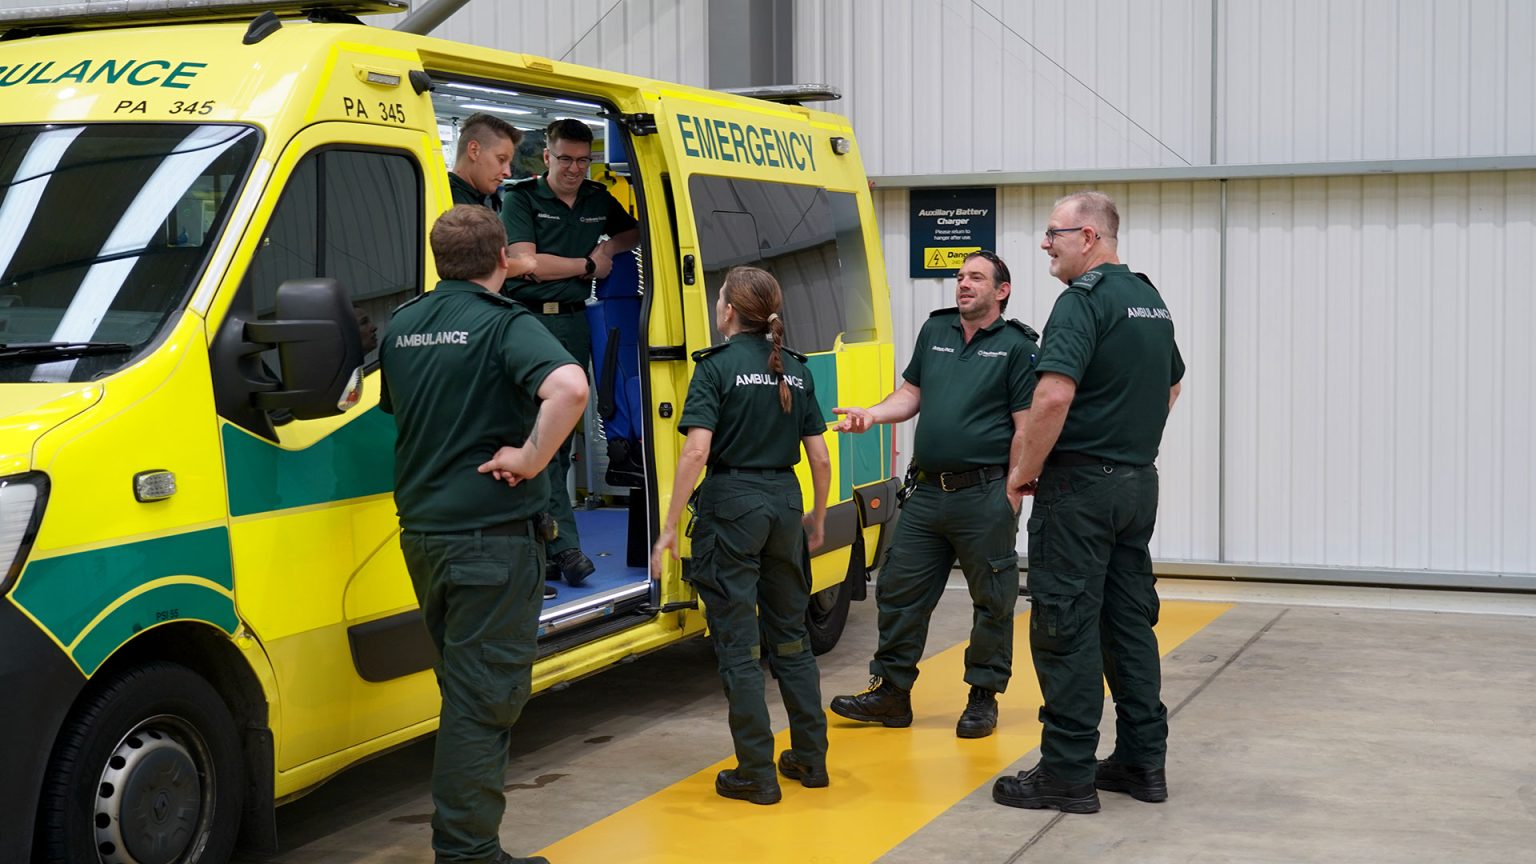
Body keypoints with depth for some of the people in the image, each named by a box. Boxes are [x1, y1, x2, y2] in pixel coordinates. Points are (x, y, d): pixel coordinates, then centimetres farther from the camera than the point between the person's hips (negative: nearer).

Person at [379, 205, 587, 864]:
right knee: (485, 696, -1)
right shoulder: (506, 325, -13)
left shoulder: (402, 325, 10)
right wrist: (530, 460, -22)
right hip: (492, 534, -8)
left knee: (463, 684, 19)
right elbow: (568, 387, -31)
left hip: (421, 530, 8)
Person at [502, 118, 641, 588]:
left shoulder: (599, 200, 13)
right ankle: (565, 543, -15)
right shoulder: (521, 199, -2)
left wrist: (609, 247, 8)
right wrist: (588, 264, -2)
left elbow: (636, 231, 30)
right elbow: (529, 265, -12)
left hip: (574, 323, 5)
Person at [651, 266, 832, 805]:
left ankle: (756, 774, 4)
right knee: (790, 635, 17)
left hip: (732, 503, -5)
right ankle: (811, 759, 22)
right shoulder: (795, 370, 8)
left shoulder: (718, 366, -7)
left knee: (738, 643, 1)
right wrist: (818, 518, 21)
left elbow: (697, 450, -16)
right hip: (784, 502, 5)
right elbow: (820, 458, 7)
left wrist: (669, 527, -13)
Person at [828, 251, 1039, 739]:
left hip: (983, 494, -5)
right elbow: (912, 393, 18)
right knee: (898, 591, 8)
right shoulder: (934, 331, 12)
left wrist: (1012, 495, -11)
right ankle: (891, 692, 19)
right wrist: (871, 416, 0)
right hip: (927, 492, 6)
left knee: (993, 599, 5)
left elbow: (1027, 427, -8)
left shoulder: (1016, 346, -5)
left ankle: (983, 697, 17)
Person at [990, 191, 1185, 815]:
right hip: (1138, 482, 9)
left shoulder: (1083, 301, -16)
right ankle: (1143, 762, 20)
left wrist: (1025, 470, -15)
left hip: (1080, 484, -9)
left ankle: (1068, 774, 1)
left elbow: (1055, 396, -27)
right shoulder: (1150, 301, 14)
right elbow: (1171, 385, 27)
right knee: (1130, 621, 14)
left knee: (1066, 628, -3)